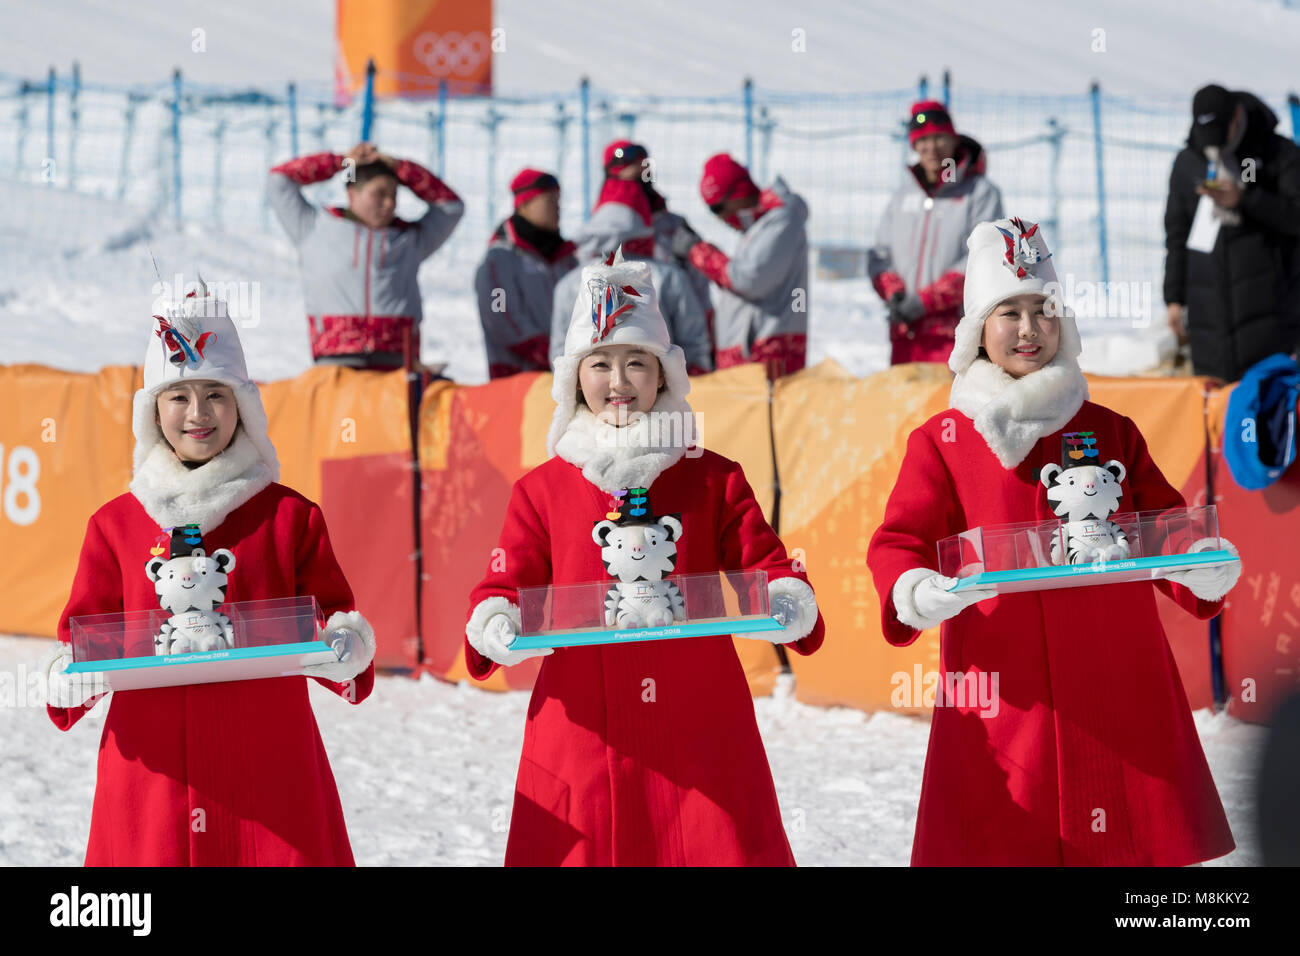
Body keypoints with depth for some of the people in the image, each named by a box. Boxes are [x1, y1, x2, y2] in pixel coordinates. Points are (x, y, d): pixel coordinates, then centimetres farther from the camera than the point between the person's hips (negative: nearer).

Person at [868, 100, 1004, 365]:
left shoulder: (981, 192, 1)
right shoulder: (905, 194, 18)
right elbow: (880, 254, 16)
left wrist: (924, 302, -15)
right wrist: (893, 294, -7)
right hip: (903, 333, 5)